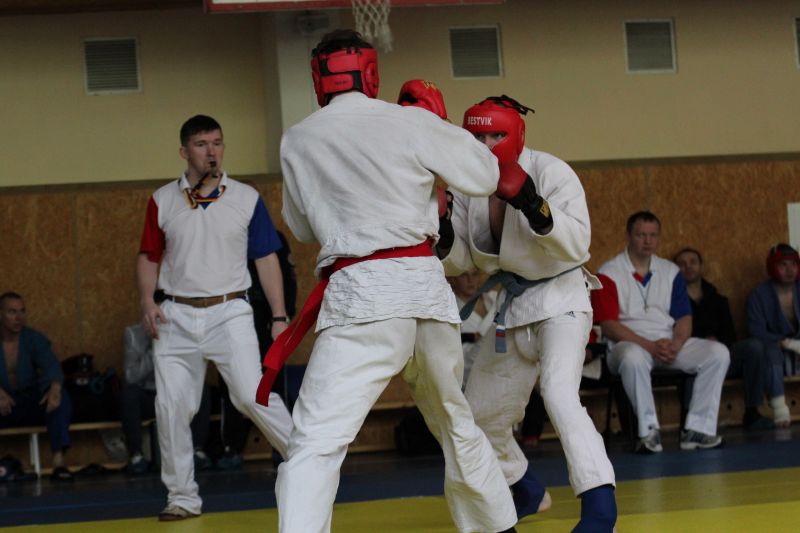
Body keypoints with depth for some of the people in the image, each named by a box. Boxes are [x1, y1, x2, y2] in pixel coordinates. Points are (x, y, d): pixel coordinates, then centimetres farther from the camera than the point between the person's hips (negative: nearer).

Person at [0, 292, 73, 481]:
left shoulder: (34, 339, 0)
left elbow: (51, 364, -18)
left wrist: (55, 389, -41)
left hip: (30, 404, 1)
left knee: (61, 397, -26)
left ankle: (58, 461, -35)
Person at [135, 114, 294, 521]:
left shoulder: (246, 198, 3)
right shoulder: (162, 201, 5)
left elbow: (266, 258, 4)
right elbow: (149, 257, 11)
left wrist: (279, 316, -2)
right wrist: (147, 302, -6)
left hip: (229, 313, -2)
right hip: (177, 316, 2)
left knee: (252, 394, -16)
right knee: (171, 407, 0)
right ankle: (182, 497, 11)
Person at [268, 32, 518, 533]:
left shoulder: (298, 141, 4)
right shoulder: (411, 122, 3)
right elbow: (485, 175, 14)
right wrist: (439, 123, 27)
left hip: (361, 295, -3)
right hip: (425, 285, 3)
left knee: (317, 440, -12)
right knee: (456, 421, 25)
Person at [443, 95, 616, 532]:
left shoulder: (551, 173, -17)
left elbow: (577, 245, -23)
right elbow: (460, 261, 2)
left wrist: (537, 209, -38)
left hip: (559, 297, -7)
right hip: (509, 306, 7)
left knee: (559, 394, -29)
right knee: (482, 412, 16)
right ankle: (527, 493, 42)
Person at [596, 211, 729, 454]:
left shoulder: (670, 271, 15)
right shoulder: (609, 273, -1)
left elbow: (684, 317, 10)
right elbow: (609, 326, -9)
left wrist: (676, 343, -14)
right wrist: (650, 346, -20)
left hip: (670, 344, 5)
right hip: (628, 344, -5)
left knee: (718, 353, -18)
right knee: (633, 358, -41)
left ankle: (697, 429, -21)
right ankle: (649, 431, -31)